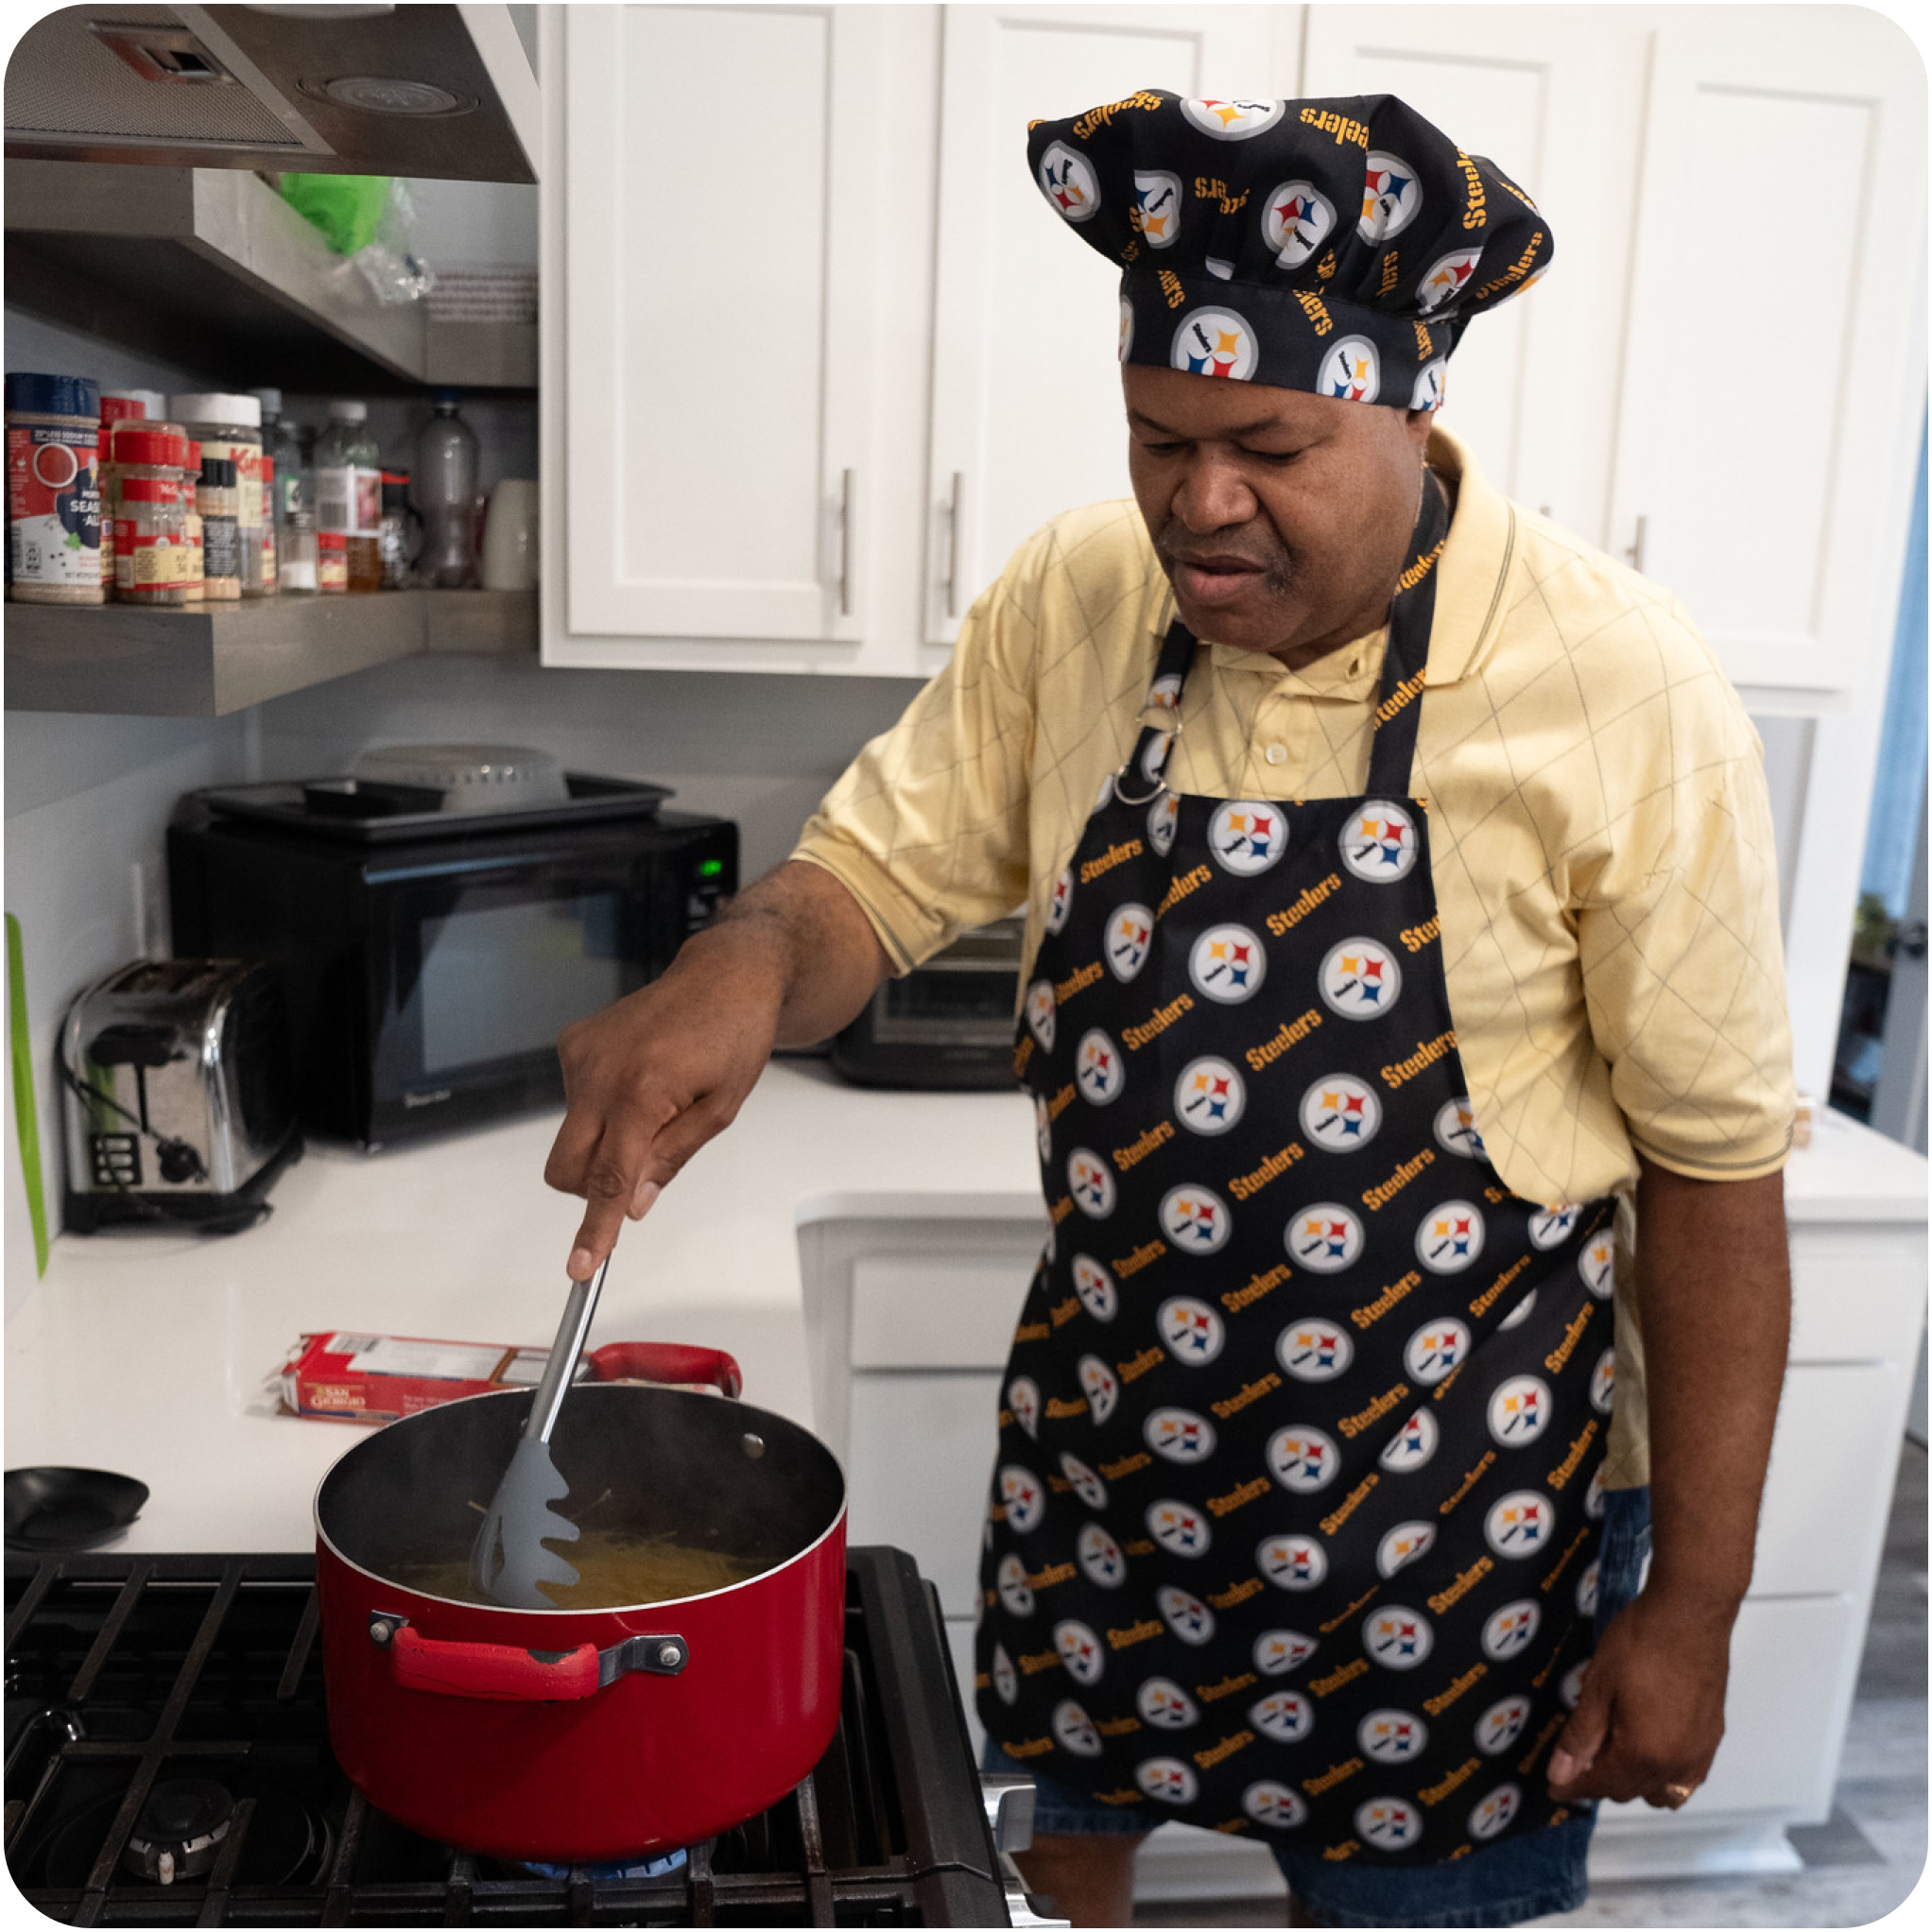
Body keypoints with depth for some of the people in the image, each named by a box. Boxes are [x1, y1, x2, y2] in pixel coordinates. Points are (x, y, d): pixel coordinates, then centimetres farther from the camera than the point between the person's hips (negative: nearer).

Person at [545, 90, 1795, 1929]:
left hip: (1444, 1499, -3)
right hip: (1104, 1431, 4)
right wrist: (741, 967, -27)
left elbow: (1717, 1168, -13)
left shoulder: (1617, 687, -18)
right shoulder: (1072, 601, -7)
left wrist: (1691, 1606, -8)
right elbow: (877, 869, -2)